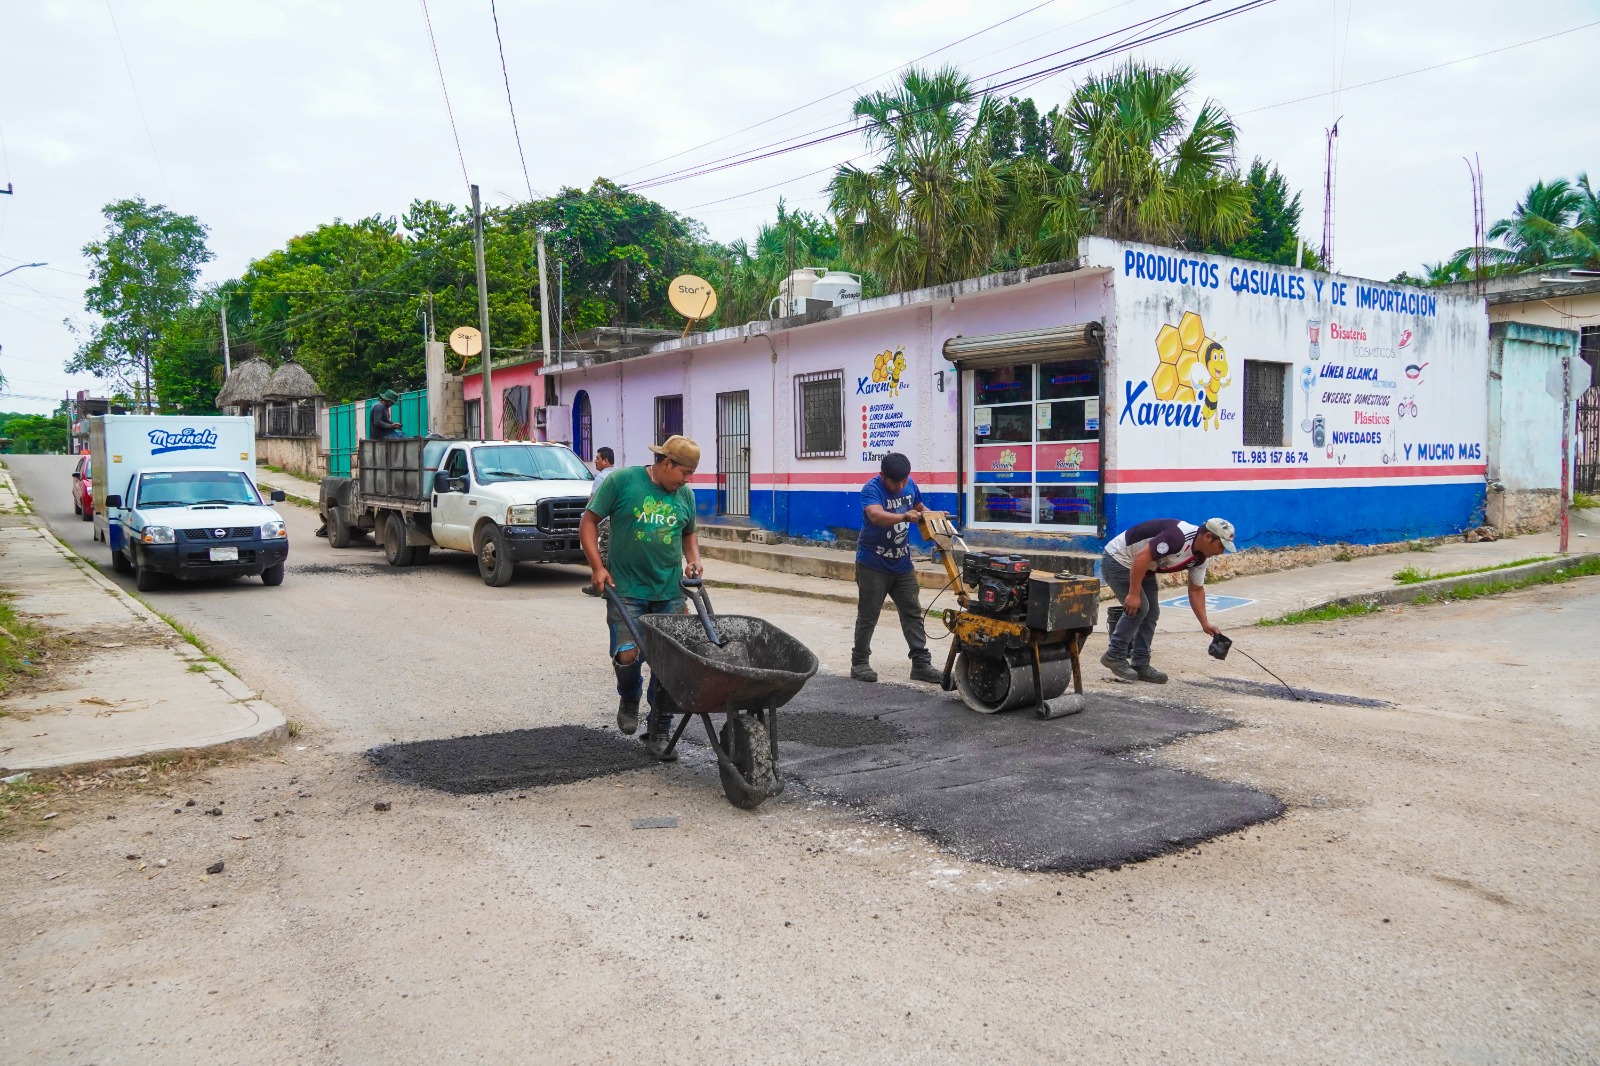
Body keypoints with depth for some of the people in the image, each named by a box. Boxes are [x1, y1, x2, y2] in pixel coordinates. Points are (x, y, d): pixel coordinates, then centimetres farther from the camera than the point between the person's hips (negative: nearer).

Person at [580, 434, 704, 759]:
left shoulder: (685, 495, 9)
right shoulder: (622, 481, -5)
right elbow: (589, 521, -2)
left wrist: (693, 560, 6)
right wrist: (597, 567, -10)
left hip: (670, 593, 4)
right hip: (626, 589, -4)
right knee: (627, 654, -15)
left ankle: (659, 732, 17)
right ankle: (629, 701, 20)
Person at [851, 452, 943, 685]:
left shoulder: (910, 484, 0)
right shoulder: (872, 489, -20)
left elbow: (920, 509, 18)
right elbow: (876, 516, -40)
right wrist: (903, 516, -57)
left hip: (902, 564, 6)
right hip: (873, 564, -6)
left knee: (913, 613, 6)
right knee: (868, 616, 3)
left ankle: (921, 664, 11)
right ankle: (859, 663, 15)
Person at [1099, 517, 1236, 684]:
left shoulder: (1201, 557, -2)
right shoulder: (1178, 537, -32)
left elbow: (1196, 590, 9)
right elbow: (1142, 557, -35)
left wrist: (1205, 624, 4)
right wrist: (1133, 594, -32)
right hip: (1117, 559, -10)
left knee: (1151, 612, 5)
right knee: (1138, 608, -17)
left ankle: (1140, 665, 11)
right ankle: (1114, 656, -3)